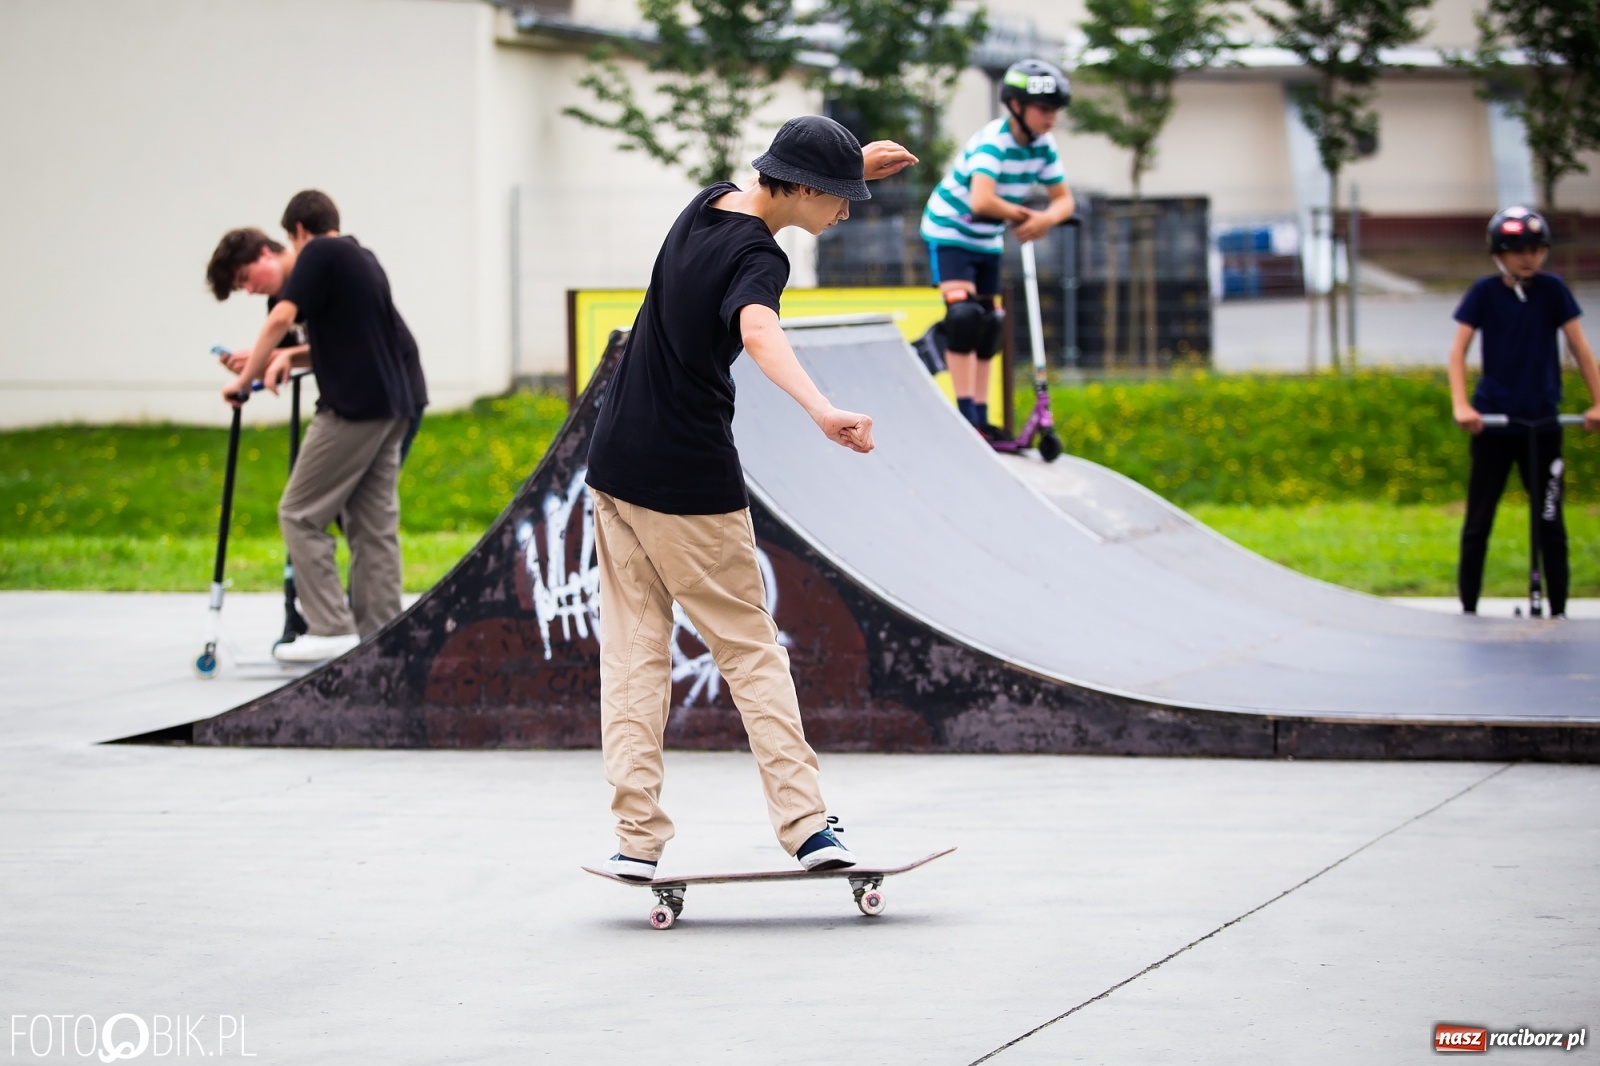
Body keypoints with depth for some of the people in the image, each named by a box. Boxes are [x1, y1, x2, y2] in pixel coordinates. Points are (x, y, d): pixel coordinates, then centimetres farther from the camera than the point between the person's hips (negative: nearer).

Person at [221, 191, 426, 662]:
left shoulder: (320, 254, -6)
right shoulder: (365, 259, 20)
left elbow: (282, 317, -17)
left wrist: (246, 378, -10)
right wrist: (290, 359, 31)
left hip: (352, 407, -9)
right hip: (392, 406, 9)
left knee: (301, 514, -3)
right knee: (375, 523, 9)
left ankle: (332, 628, -9)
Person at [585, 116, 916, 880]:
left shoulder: (710, 203, 8)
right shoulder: (756, 258, -18)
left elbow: (777, 191, 33)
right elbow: (760, 334, -41)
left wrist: (854, 165, 21)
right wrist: (824, 412, -56)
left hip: (617, 465, 7)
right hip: (692, 483, -7)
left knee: (632, 650, 4)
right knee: (751, 650, 2)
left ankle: (637, 837, -2)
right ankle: (805, 827, -2)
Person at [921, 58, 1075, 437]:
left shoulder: (1043, 146, -8)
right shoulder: (992, 142, -30)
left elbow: (1064, 199, -6)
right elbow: (981, 201, -44)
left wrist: (1048, 218, -28)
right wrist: (1021, 215, -29)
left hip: (987, 241, 7)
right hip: (949, 231, -7)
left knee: (987, 327, 7)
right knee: (964, 316, -22)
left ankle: (981, 418, 12)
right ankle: (966, 414, -22)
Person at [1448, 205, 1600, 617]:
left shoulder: (1552, 290, -1)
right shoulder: (1484, 293, -3)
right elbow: (1458, 351, -7)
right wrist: (1460, 405, -20)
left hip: (1542, 422, 1)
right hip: (1493, 422, 0)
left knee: (1551, 521, 1)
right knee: (1479, 521, 2)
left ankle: (1559, 610, 6)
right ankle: (1468, 608, 10)